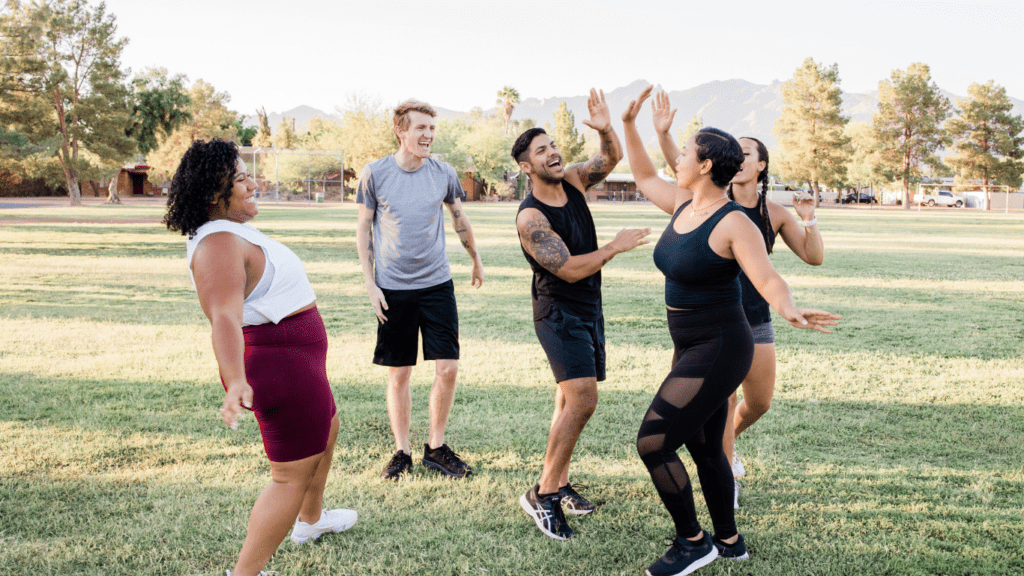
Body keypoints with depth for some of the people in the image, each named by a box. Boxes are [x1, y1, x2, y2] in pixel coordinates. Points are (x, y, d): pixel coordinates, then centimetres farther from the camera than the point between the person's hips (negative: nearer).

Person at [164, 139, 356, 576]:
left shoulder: (232, 230, 8)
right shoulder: (219, 244, -26)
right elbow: (225, 318, -40)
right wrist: (236, 382, -53)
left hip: (296, 357, 11)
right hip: (280, 364, -11)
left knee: (325, 429, 31)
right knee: (293, 474, -3)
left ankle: (311, 519, 50)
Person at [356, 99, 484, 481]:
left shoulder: (443, 174, 2)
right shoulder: (375, 174, -4)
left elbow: (459, 218, 19)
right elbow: (364, 230, 3)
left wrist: (476, 261, 28)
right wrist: (370, 284, -3)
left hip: (437, 284, 2)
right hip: (393, 288, -2)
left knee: (448, 368, -2)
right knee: (398, 375, 5)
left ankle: (436, 448, 15)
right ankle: (402, 452, 19)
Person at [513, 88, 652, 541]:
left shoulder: (572, 181, 2)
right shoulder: (531, 216, -19)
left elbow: (613, 157, 12)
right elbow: (570, 269, -23)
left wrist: (605, 129, -9)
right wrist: (616, 246, -17)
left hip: (588, 309, 8)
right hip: (558, 313, -8)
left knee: (570, 401, 13)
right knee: (583, 399, -19)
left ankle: (559, 485, 23)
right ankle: (542, 494, -11)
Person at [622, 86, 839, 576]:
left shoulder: (734, 223, -20)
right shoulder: (683, 204, 4)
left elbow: (769, 280, -28)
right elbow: (644, 177, 21)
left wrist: (790, 310, -49)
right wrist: (628, 125, 15)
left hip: (719, 350, -9)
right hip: (692, 348, 9)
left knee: (652, 443, -10)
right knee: (704, 448, 20)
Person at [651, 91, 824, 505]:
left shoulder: (774, 214, 3)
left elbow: (814, 257, 4)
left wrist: (808, 220, -12)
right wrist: (662, 133, -35)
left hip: (756, 319, 4)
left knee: (760, 402, 13)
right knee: (723, 401, -3)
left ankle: (726, 444, 44)